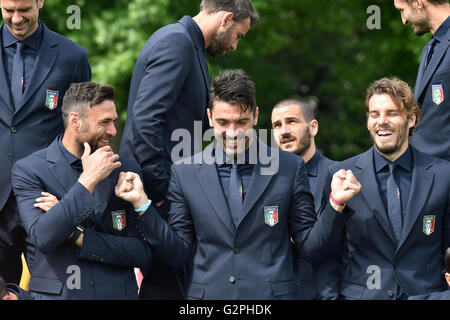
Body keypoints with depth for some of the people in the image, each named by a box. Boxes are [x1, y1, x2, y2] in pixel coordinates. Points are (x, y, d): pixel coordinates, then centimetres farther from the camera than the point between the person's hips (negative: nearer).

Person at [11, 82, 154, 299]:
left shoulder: (127, 170, 6)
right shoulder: (29, 170, 0)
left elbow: (145, 254, 2)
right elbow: (42, 238, -14)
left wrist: (77, 236, -7)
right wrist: (89, 180, -13)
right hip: (56, 293, -3)